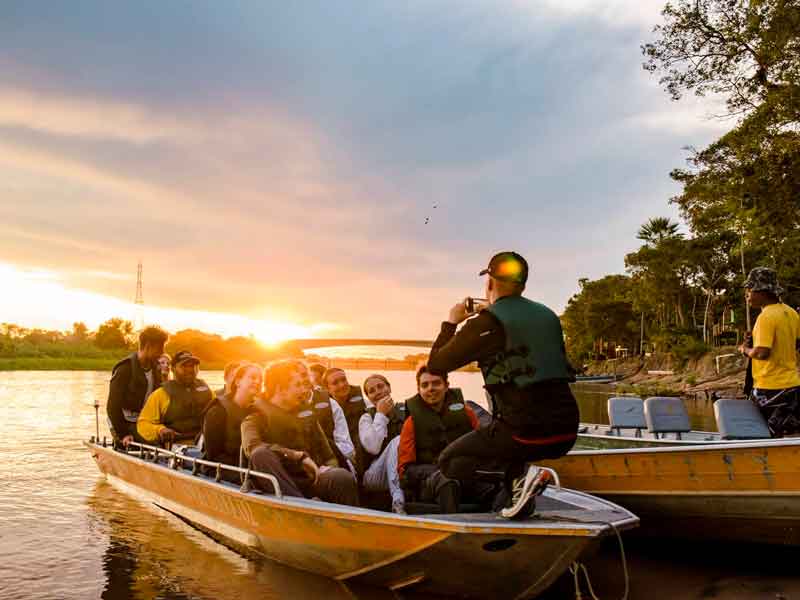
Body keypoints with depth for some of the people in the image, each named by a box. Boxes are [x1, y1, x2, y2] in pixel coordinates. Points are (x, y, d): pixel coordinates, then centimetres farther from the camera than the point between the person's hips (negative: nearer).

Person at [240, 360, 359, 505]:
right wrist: (298, 456, -23)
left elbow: (328, 455, 22)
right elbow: (252, 447, -19)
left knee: (344, 478, -32)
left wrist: (328, 468, -3)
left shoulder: (306, 412, 21)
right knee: (262, 455, -37)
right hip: (276, 481, -3)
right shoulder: (257, 415, 4)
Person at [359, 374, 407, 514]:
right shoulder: (367, 418, 7)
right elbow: (373, 447, -12)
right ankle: (398, 502, -41)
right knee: (397, 440, -27)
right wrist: (381, 415, -6)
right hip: (374, 476, -2)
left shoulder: (404, 412, 13)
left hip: (405, 473, 2)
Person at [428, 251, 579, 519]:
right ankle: (517, 497, 12)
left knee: (450, 461, 13)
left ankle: (519, 476, -8)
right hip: (566, 434, 7)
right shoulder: (549, 316, 11)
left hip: (526, 431, -6)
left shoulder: (486, 322, -7)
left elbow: (437, 364, 0)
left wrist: (451, 323, 16)